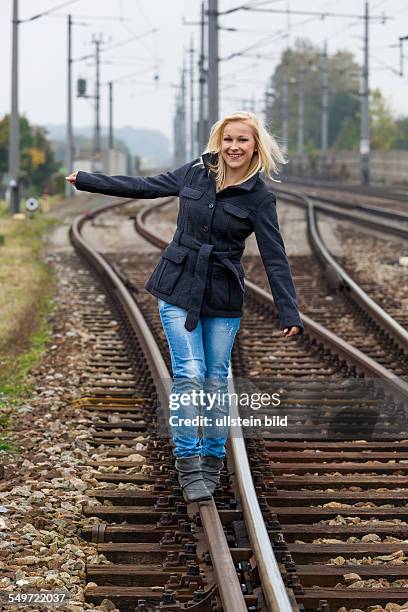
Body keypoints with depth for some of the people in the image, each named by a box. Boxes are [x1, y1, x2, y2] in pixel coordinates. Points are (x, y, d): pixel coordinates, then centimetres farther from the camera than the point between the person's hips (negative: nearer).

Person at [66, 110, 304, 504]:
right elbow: (145, 186, 12)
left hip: (223, 298, -1)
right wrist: (85, 181, 18)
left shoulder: (259, 197, -6)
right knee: (188, 374, -10)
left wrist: (289, 314, -14)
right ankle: (188, 469, -9)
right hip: (178, 288, 1)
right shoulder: (195, 173, 1)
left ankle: (212, 464, 19)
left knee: (216, 379, 5)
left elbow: (274, 257, -8)